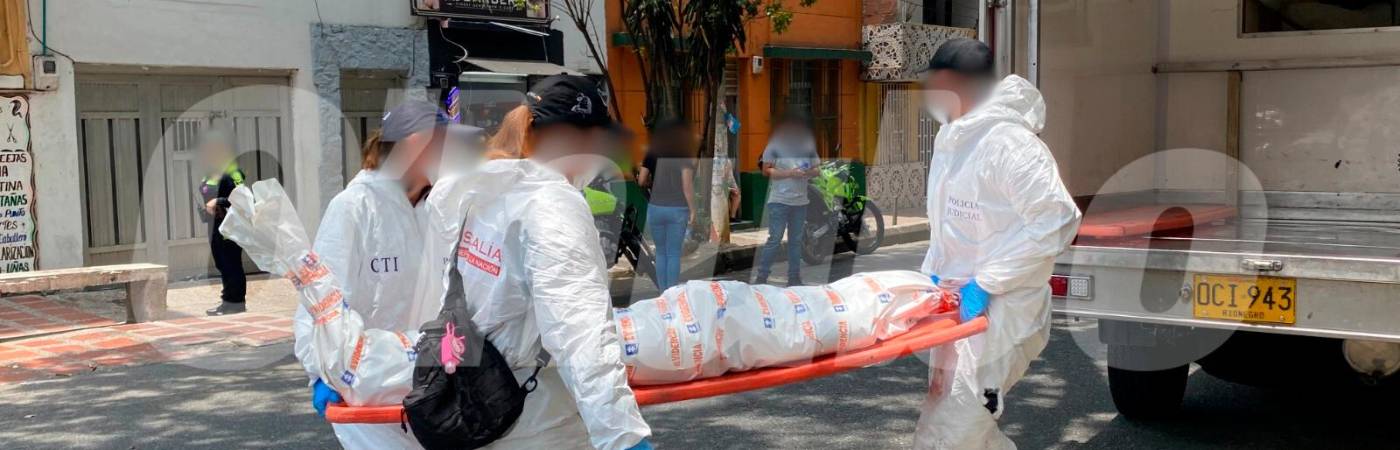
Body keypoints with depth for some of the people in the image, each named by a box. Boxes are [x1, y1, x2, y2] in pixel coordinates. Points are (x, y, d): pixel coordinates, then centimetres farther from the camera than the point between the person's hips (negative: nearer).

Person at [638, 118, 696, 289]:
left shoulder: (652, 155, 2)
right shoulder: (683, 155, -6)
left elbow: (641, 181, 3)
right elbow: (687, 185, -11)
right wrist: (692, 210, -5)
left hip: (655, 208, 2)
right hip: (677, 209, -2)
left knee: (660, 252, 13)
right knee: (674, 254, 2)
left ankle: (663, 293, 13)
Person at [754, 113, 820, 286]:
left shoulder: (808, 147, 9)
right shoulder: (775, 146, -5)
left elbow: (816, 169, 15)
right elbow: (766, 170, -6)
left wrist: (810, 172, -9)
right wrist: (789, 173, -16)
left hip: (801, 201, 5)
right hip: (779, 200, -5)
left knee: (796, 240, 11)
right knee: (774, 239, -7)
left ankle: (794, 278, 18)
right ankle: (761, 277, -1)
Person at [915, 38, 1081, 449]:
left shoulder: (1008, 142, -18)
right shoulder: (952, 139, 11)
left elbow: (1057, 220, -24)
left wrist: (985, 284, -23)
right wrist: (931, 276, 6)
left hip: (999, 315, -10)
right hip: (960, 309, 10)